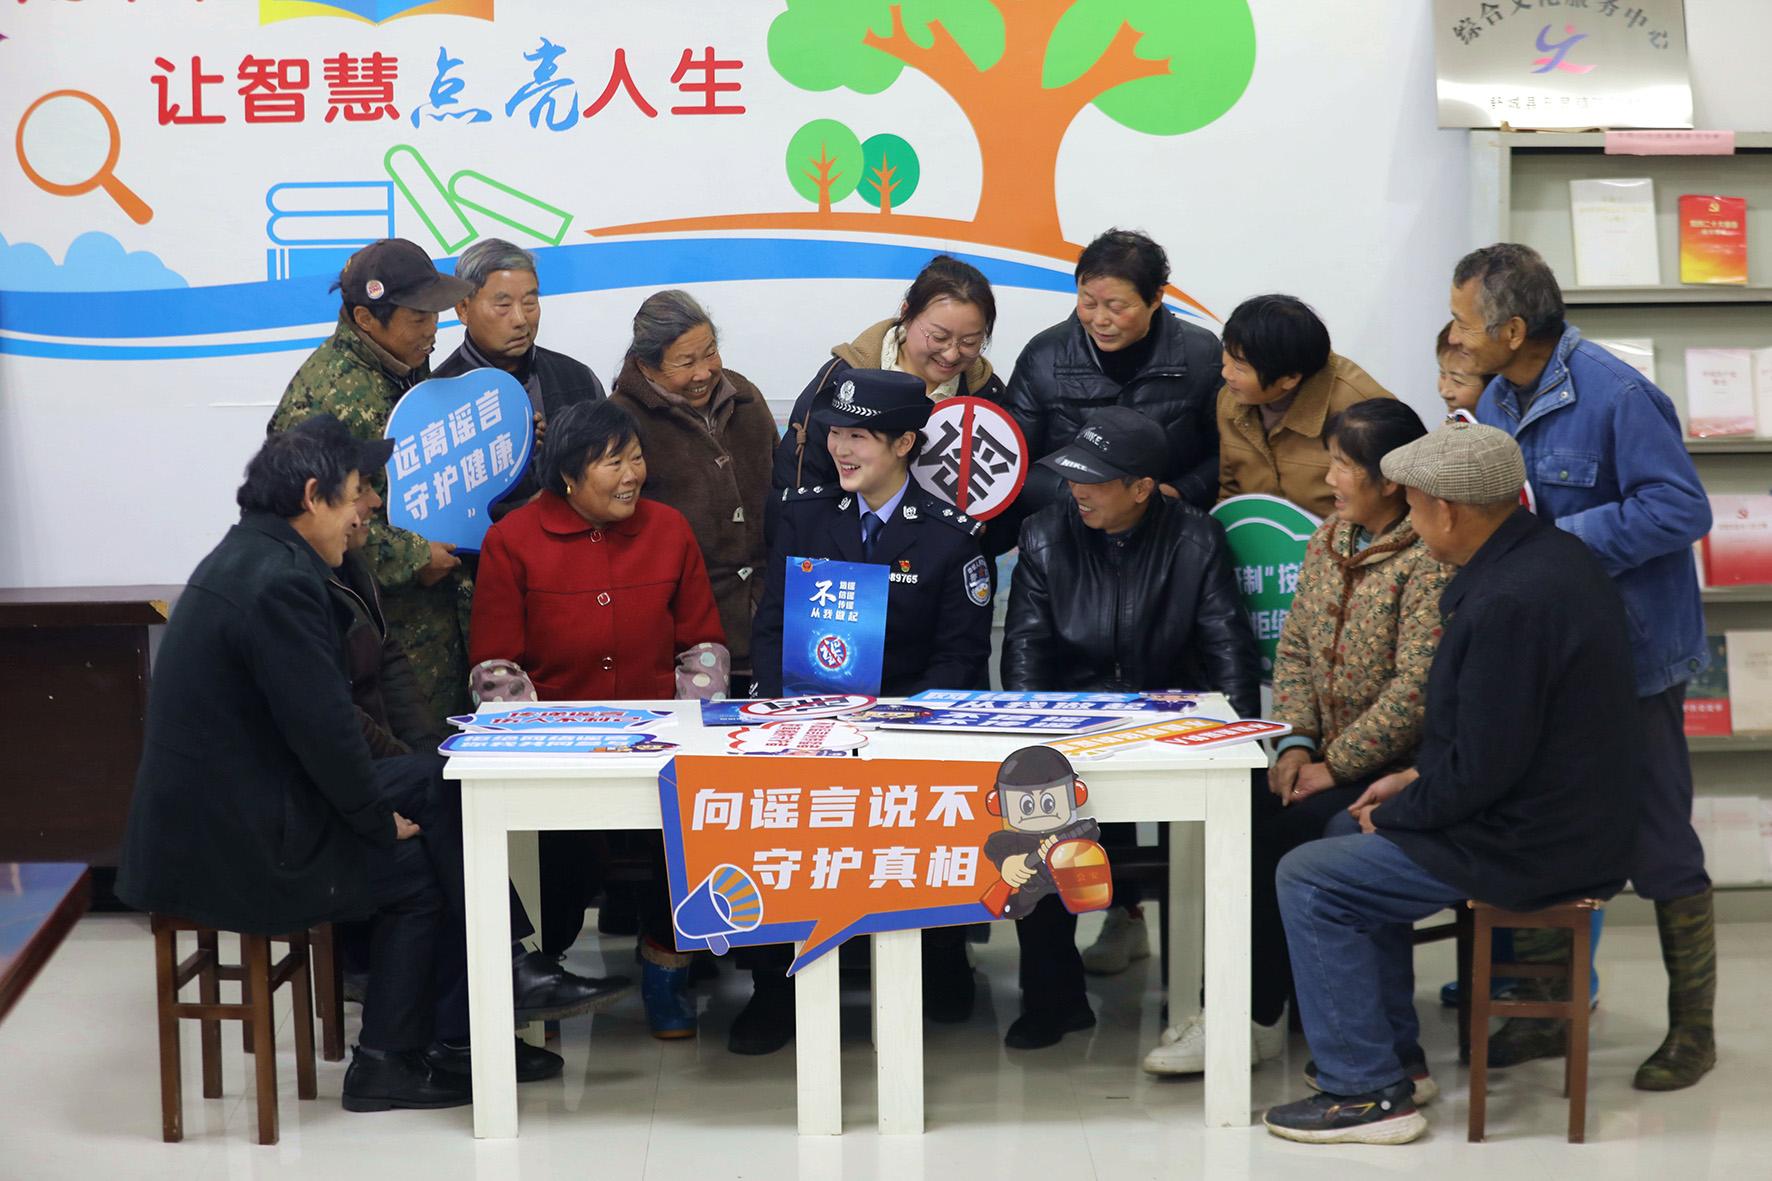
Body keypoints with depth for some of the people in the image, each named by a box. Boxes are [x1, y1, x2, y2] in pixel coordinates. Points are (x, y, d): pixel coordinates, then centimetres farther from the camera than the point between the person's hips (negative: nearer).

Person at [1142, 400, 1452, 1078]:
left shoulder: (1429, 562, -15)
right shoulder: (1328, 540, 11)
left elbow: (1414, 690, -20)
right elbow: (1294, 648, 12)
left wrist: (1333, 765, -18)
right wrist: (1296, 744, -3)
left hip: (1399, 768, -7)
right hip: (1330, 758, 7)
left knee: (1283, 831, -25)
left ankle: (1256, 1017, -11)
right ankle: (1253, 1018, -11)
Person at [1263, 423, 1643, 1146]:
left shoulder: (1508, 602, -28)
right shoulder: (1551, 555, 5)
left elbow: (1484, 767, -26)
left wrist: (1398, 810, -8)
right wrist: (1416, 780, 12)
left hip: (1530, 850, -10)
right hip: (1576, 819, 10)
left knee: (1308, 882, -4)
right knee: (1353, 835, 25)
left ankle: (1366, 1092, 1)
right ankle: (1388, 1050, 30)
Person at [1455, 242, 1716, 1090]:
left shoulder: (1614, 396, -20)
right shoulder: (1499, 401, 6)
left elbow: (1682, 510, -25)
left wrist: (1560, 540, -25)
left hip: (1628, 656, -8)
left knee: (1660, 845, 2)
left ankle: (1691, 1029, 15)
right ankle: (1546, 1011, 27)